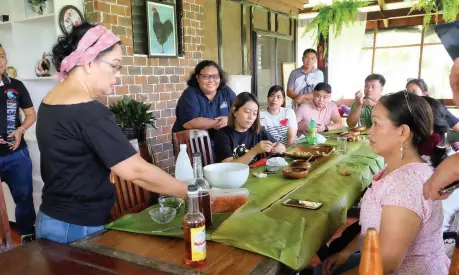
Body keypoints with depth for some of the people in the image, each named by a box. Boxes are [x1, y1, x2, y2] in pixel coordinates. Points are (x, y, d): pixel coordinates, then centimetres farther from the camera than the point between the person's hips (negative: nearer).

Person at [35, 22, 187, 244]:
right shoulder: (88, 112, -25)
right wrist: (191, 193, -18)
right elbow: (137, 171, -27)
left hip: (51, 219, 9)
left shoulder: (50, 101, 5)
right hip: (78, 229, -9)